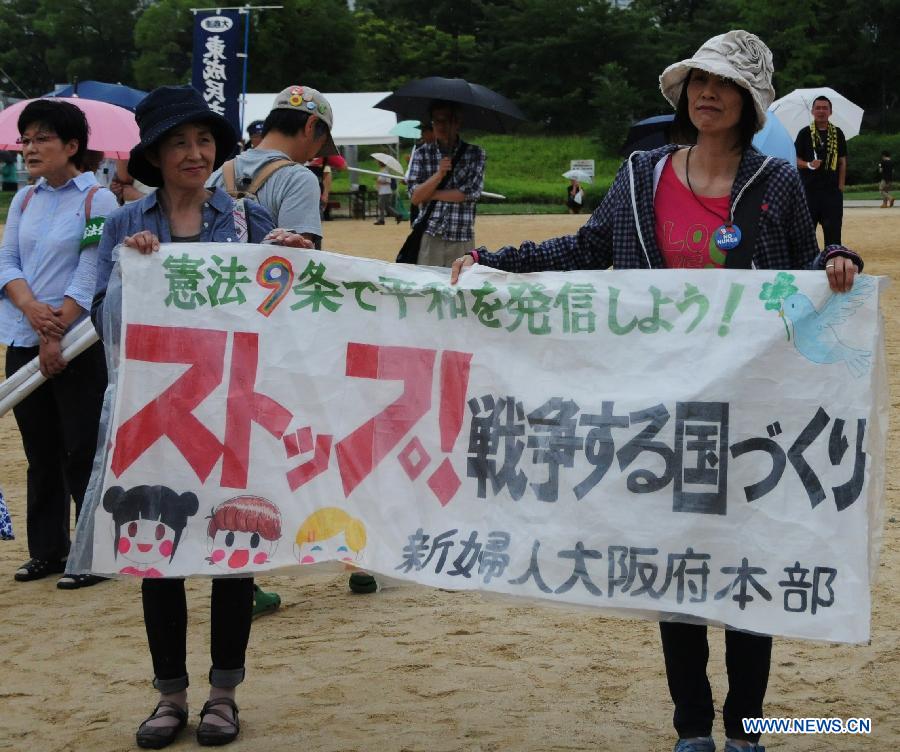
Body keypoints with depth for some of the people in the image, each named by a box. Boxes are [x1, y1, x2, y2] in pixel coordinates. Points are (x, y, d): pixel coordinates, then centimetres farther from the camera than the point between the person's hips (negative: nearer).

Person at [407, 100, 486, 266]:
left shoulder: (474, 153, 4)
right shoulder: (422, 154, 6)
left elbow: (472, 192, -7)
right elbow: (414, 197, -2)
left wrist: (429, 194, -4)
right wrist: (439, 174, -17)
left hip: (461, 240, -1)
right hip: (428, 238, 1)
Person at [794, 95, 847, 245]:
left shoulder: (837, 133, 8)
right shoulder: (805, 134, 4)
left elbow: (842, 162, 9)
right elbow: (796, 160, 4)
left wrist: (840, 186, 0)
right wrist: (809, 165, -17)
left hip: (832, 189, 1)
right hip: (809, 188, -1)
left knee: (833, 230, -1)